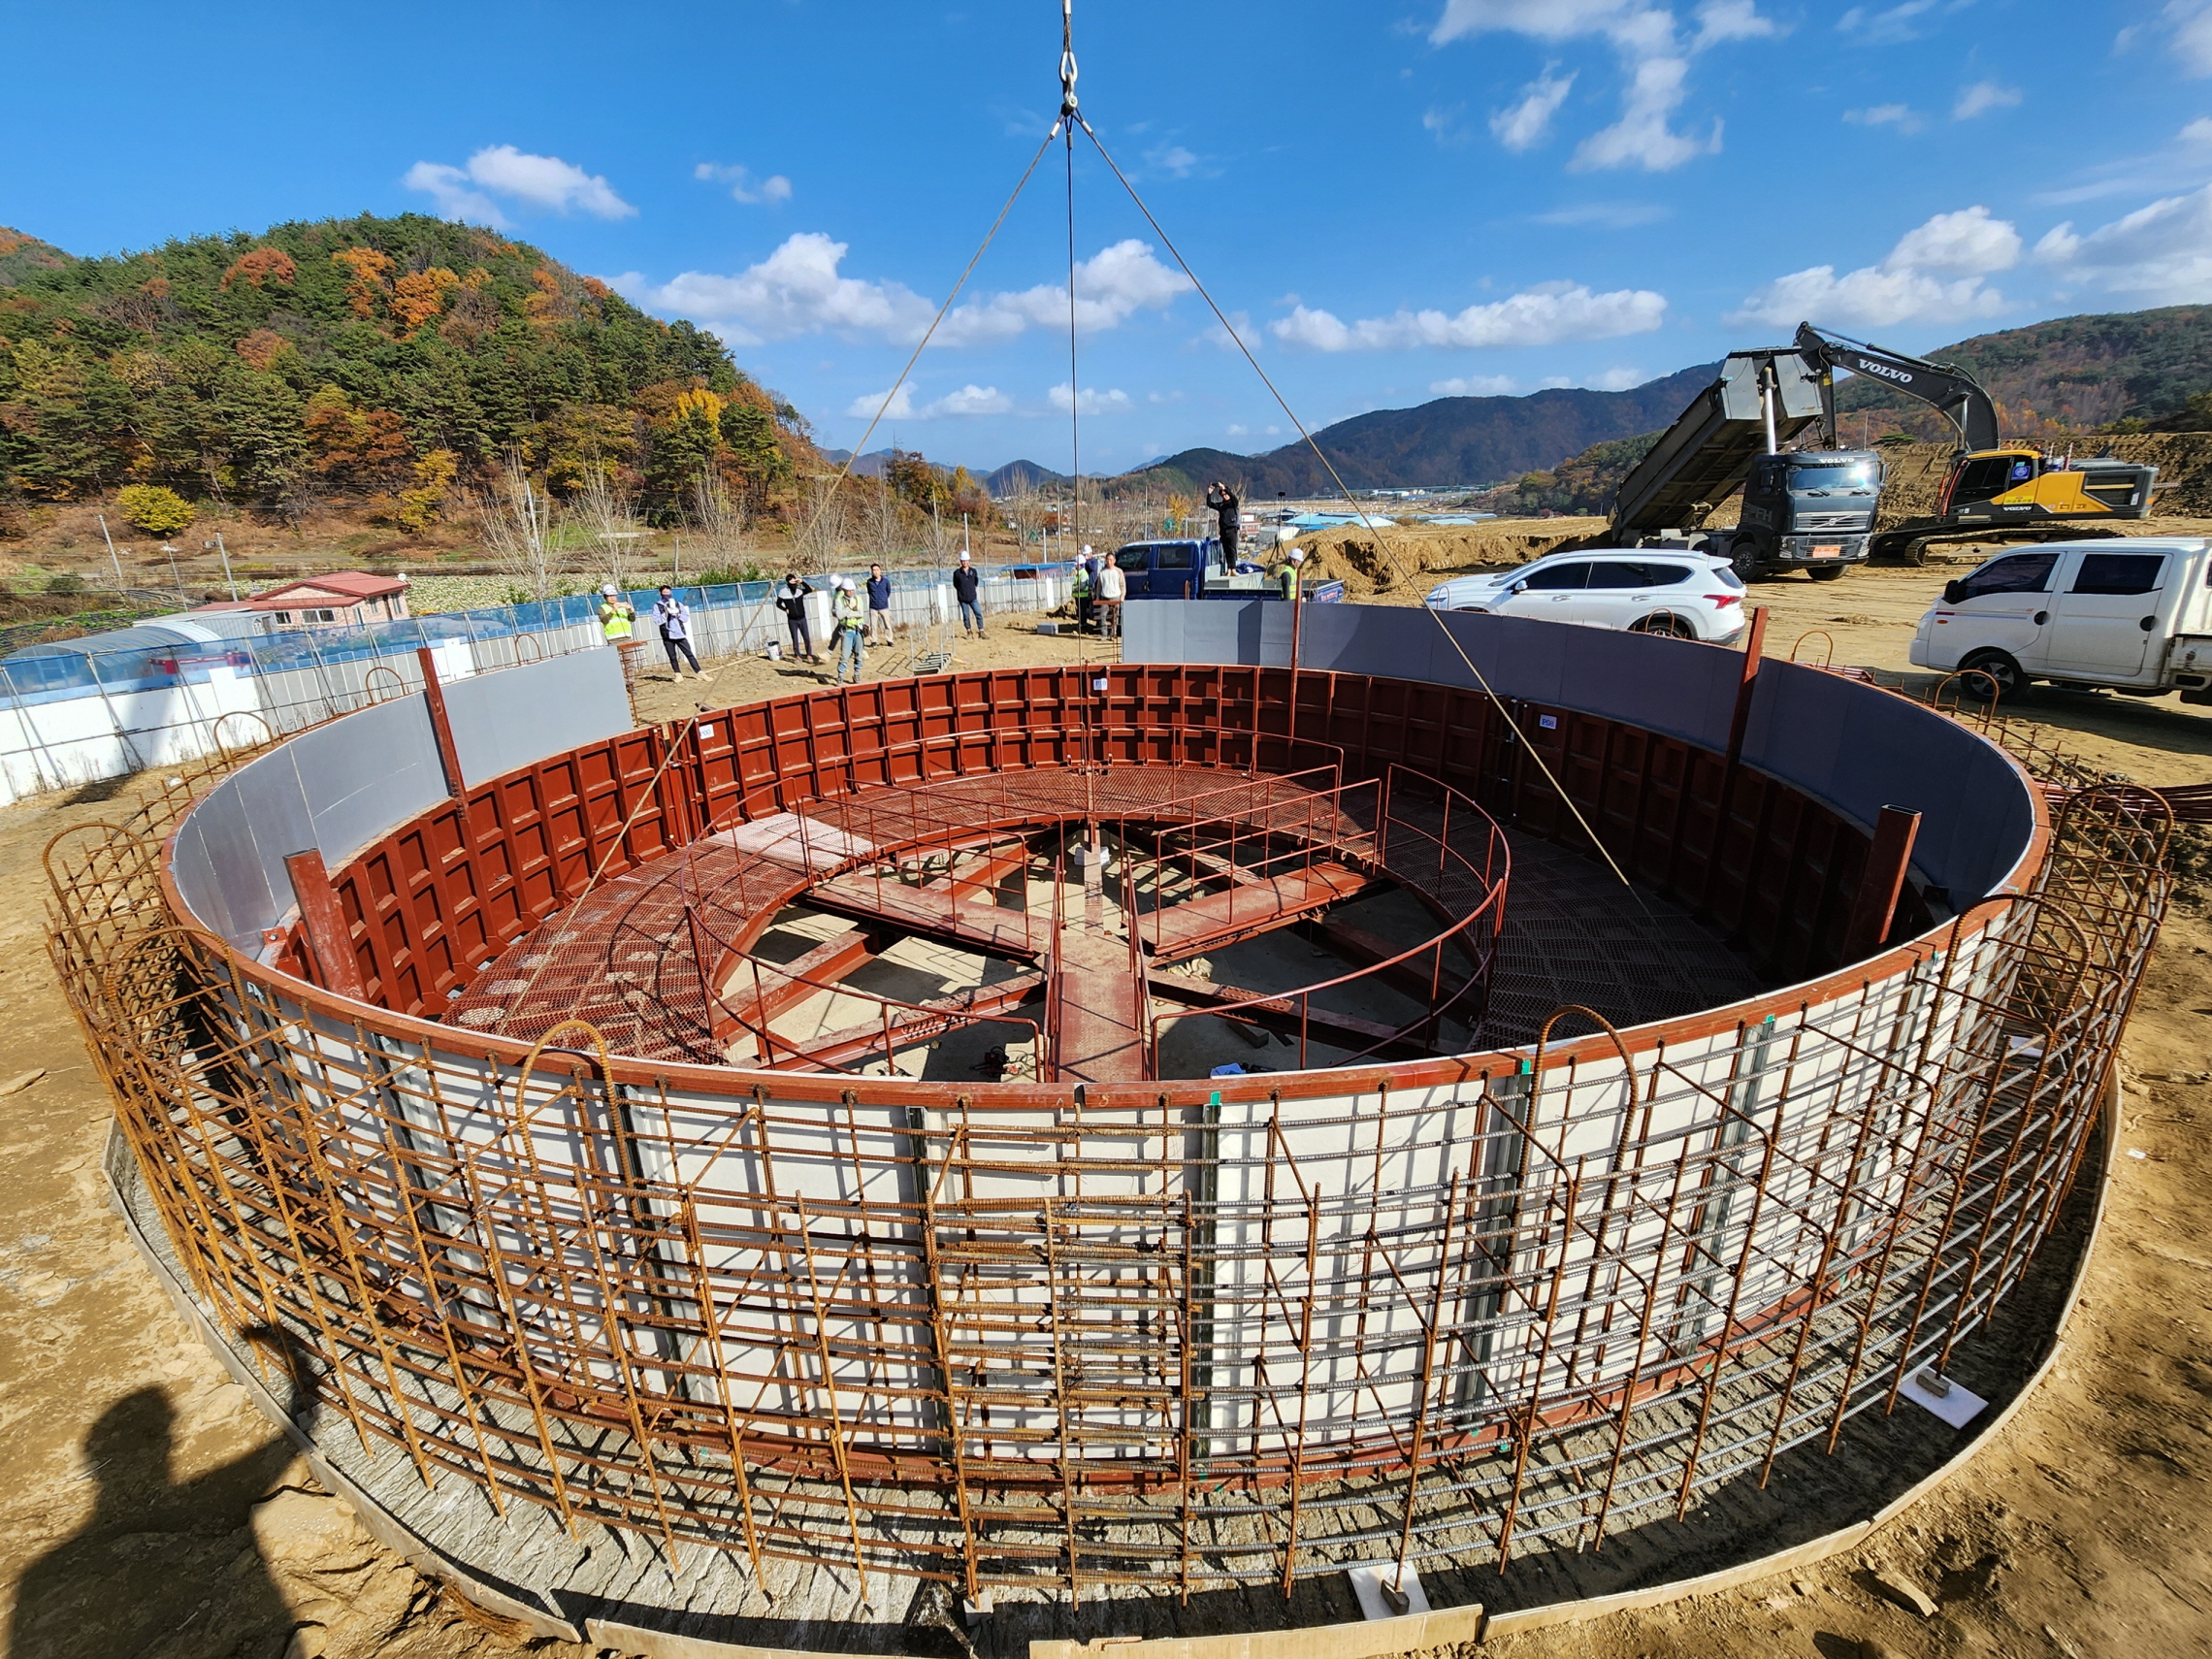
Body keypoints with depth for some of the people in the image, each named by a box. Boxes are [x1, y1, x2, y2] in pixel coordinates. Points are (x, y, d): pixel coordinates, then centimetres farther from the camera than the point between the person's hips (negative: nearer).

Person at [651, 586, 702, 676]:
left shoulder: (678, 604, 11)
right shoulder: (657, 605, 3)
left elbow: (686, 617, 8)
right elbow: (657, 620, -7)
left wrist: (678, 614, -9)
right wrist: (666, 613, -16)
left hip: (680, 634, 1)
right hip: (667, 636, -1)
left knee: (689, 654, -2)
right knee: (672, 657, 4)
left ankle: (700, 673, -6)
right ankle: (678, 674, 12)